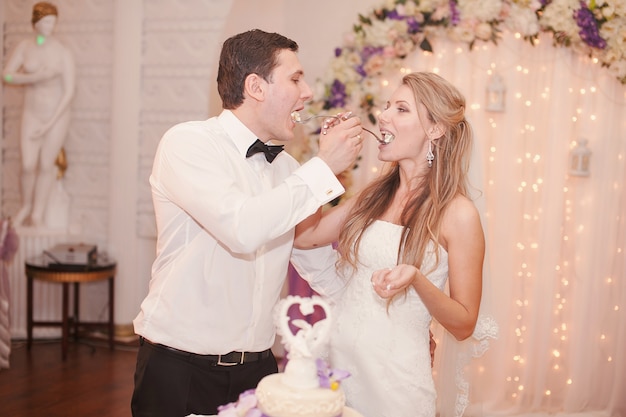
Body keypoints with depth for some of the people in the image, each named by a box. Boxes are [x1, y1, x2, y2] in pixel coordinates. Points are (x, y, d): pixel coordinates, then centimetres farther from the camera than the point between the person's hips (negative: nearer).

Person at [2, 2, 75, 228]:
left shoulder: (64, 52, -14)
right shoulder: (24, 46, -3)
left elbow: (69, 92, -16)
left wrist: (48, 125, -18)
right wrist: (34, 78, -24)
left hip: (57, 115, -2)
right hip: (32, 114, 2)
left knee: (46, 165, 0)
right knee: (28, 165, -7)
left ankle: (38, 214, 15)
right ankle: (26, 206, 20)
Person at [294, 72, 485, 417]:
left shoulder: (457, 214, -11)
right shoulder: (375, 194, 6)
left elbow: (464, 325, -8)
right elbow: (303, 235, -2)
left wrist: (416, 279, -25)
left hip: (393, 377, -5)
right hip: (336, 361, 5)